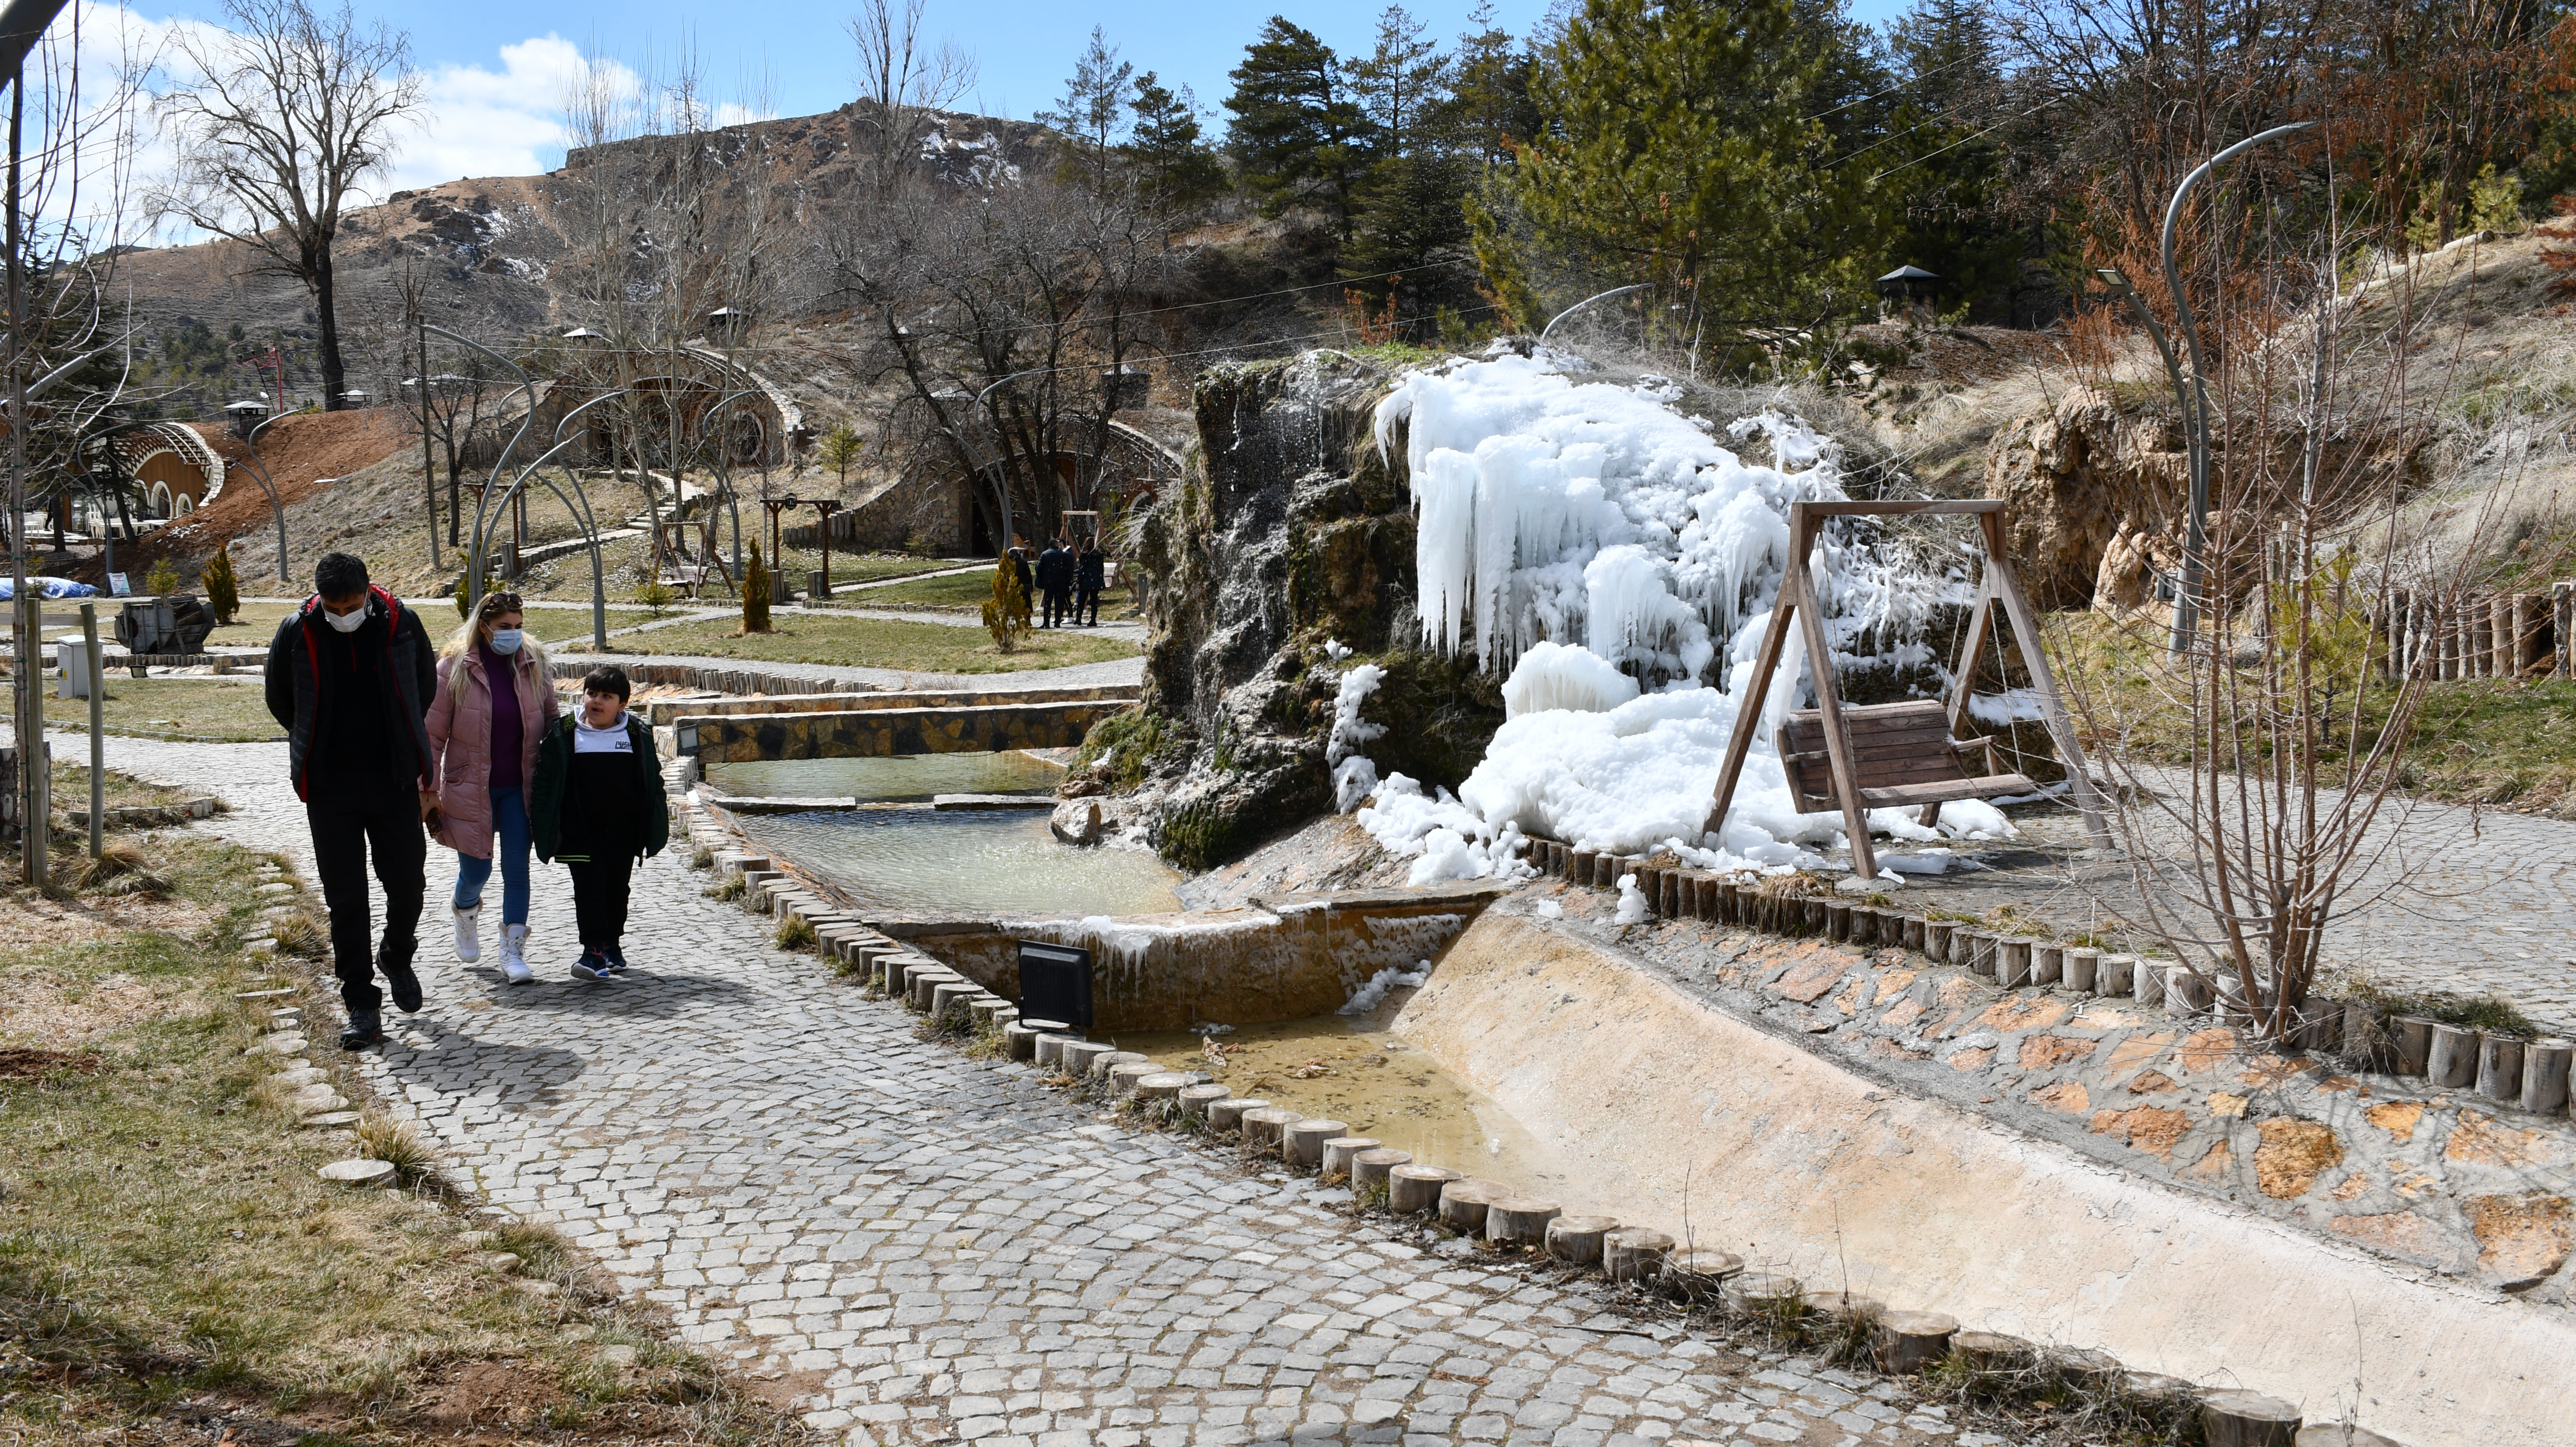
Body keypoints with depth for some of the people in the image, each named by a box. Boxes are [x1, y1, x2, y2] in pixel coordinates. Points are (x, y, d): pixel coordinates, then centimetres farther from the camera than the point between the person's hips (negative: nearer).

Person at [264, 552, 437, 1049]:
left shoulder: (402, 624, -6)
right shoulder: (296, 633, -7)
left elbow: (424, 686, 12)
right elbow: (280, 702, 10)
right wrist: (321, 749, 13)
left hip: (395, 782, 0)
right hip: (330, 787, 0)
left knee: (407, 885, 6)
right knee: (345, 899, 2)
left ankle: (397, 959, 36)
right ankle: (362, 1007, 9)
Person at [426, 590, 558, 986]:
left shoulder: (533, 664, 0)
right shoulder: (454, 668, -8)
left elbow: (551, 720, 11)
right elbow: (433, 734, -3)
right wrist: (429, 791, -5)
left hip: (519, 788, 2)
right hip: (470, 787, -2)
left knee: (517, 867, -2)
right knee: (476, 871, 6)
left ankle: (513, 953, 3)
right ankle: (465, 910, 41)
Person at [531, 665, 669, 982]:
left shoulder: (637, 734, 1)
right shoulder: (564, 733, -2)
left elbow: (652, 780, 9)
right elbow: (545, 781, 2)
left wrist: (655, 825, 7)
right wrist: (543, 825, -2)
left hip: (623, 830, 2)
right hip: (581, 831, -2)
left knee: (617, 888, 12)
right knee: (589, 888, -6)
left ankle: (613, 945, 26)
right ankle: (594, 950, -5)